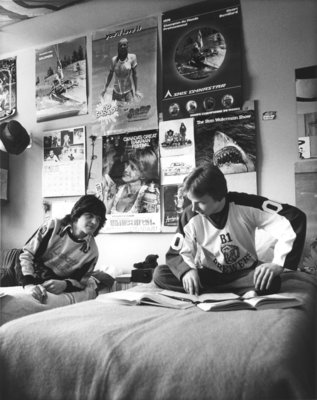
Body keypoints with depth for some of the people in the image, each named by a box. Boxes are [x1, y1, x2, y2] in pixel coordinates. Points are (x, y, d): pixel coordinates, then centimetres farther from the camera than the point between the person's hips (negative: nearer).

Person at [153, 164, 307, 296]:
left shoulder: (246, 205, -21)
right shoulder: (190, 216, -14)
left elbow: (295, 218, -25)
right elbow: (175, 254, -6)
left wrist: (278, 264, -35)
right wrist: (187, 270, -30)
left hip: (245, 272, -1)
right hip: (209, 274, 2)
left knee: (271, 282, -37)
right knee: (160, 274, -22)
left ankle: (208, 291, -19)